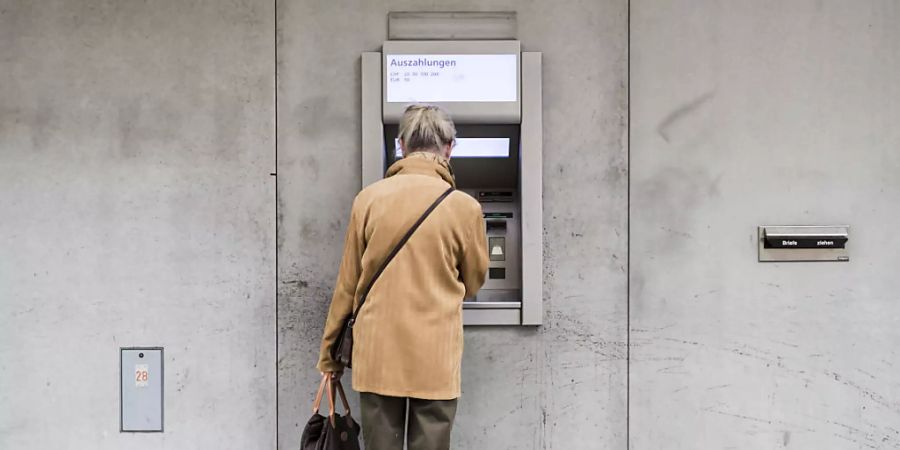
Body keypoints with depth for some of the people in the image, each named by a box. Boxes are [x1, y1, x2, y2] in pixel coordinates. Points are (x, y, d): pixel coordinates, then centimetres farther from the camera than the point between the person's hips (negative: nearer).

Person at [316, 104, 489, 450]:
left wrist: (330, 350, 14)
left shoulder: (369, 199, -4)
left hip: (376, 354, 2)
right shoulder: (465, 207, -7)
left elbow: (347, 283, 2)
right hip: (435, 358, -1)